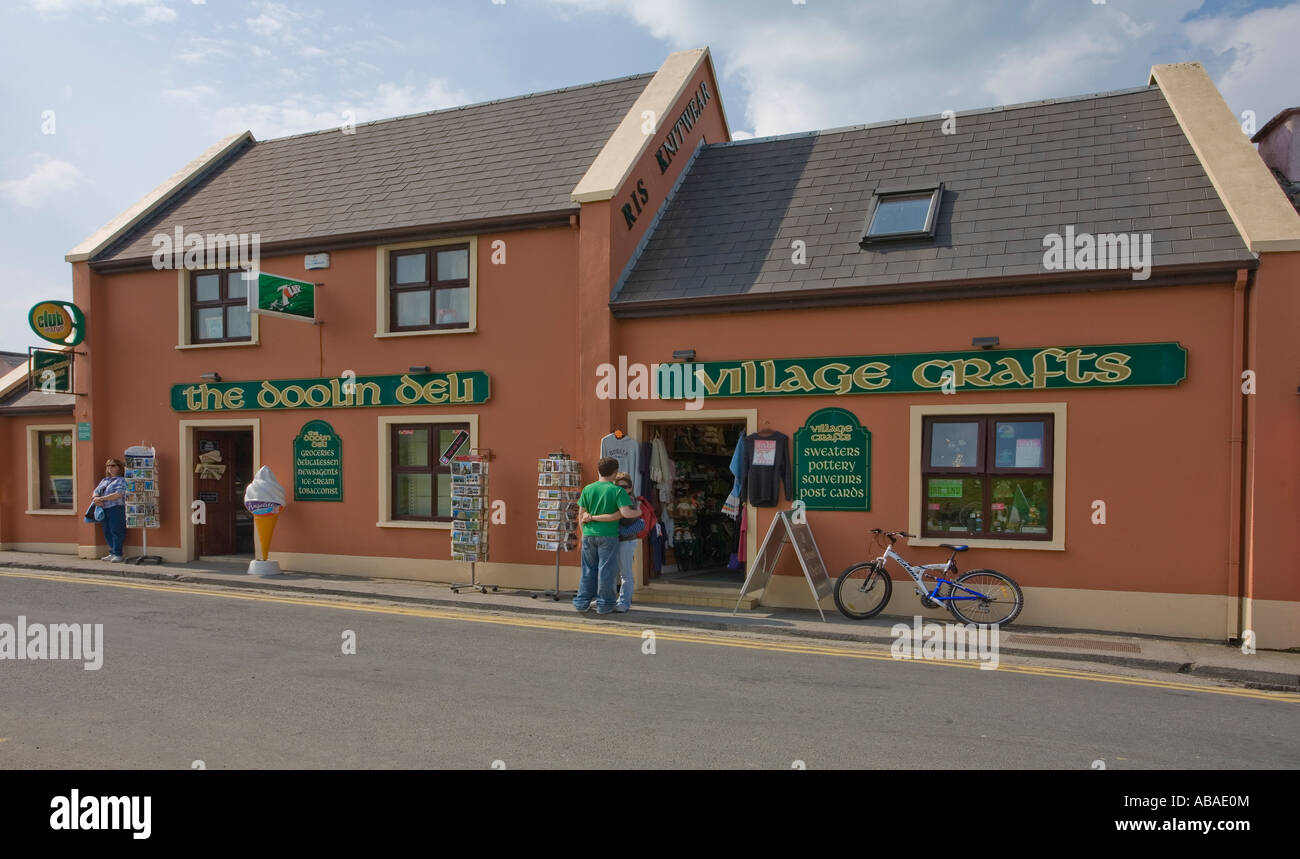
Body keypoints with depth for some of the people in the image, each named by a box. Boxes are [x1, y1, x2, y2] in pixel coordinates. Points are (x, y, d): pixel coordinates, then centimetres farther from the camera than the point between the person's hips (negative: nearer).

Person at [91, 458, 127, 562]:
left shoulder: (121, 480, -3)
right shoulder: (104, 480, 22)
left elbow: (119, 494, -16)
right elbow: (96, 491, 17)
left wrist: (102, 498, -16)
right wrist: (96, 498, -7)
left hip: (116, 509, -7)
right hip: (104, 509, 8)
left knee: (116, 531, -7)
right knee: (107, 533, 8)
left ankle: (117, 554, -4)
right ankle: (112, 553, 15)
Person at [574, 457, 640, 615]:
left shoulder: (588, 489, 3)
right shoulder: (618, 490, -9)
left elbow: (581, 514, 7)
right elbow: (625, 513, -17)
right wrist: (637, 512, 2)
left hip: (589, 535, 4)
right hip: (608, 535, -4)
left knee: (588, 569, 13)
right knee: (606, 569, 5)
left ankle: (582, 602, 16)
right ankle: (603, 604, 11)